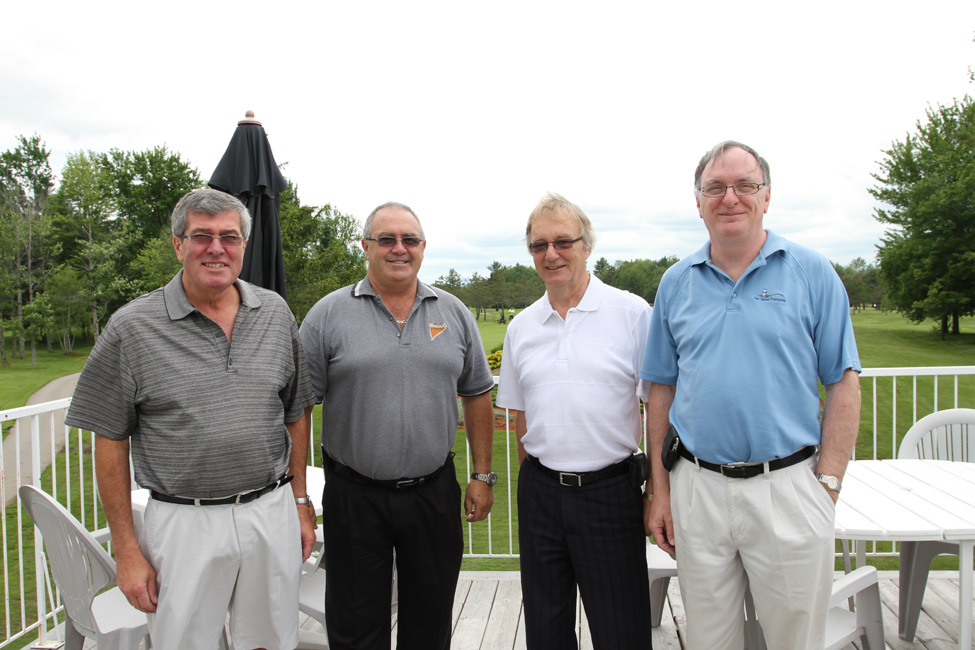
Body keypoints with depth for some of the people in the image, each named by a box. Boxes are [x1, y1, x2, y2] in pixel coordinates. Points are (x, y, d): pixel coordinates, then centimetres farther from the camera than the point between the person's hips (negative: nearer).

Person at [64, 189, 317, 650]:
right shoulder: (132, 328, -6)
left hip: (272, 515, 3)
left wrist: (300, 502, 9)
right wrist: (126, 550, -2)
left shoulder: (275, 314, 3)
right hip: (184, 523, -2)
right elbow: (110, 441, -3)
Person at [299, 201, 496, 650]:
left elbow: (477, 394, 10)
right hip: (354, 497, -2)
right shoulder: (329, 314, -3)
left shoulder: (453, 313, 5)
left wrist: (483, 476, 7)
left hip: (434, 492, 2)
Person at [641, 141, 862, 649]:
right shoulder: (676, 283, 6)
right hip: (697, 490, 2)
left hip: (787, 491, -2)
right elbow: (661, 391, 8)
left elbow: (843, 385, -1)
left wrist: (827, 483, -8)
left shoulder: (812, 273, -1)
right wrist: (660, 490, 5)